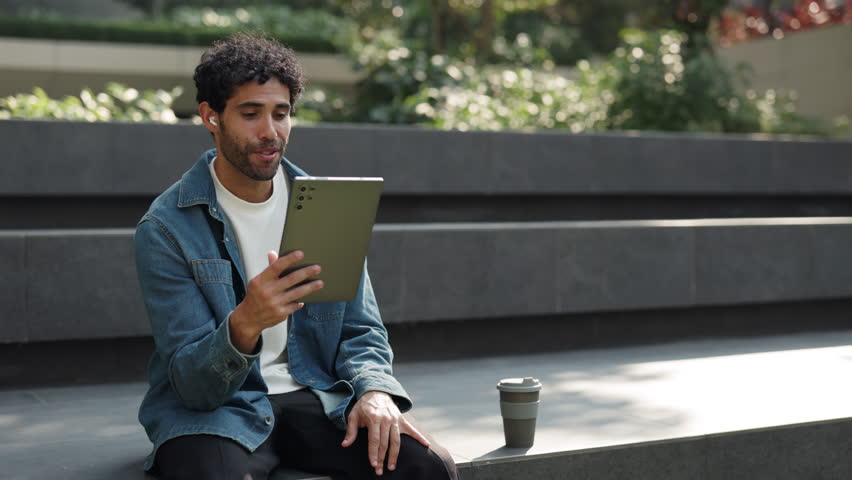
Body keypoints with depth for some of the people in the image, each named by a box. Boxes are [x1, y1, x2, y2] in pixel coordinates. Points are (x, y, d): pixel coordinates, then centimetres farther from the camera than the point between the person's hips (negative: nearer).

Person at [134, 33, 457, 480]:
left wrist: (373, 390, -13)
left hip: (315, 396, 3)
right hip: (211, 410, -3)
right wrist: (244, 324, -34)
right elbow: (194, 386, -13)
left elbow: (361, 331, 10)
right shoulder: (165, 228, -8)